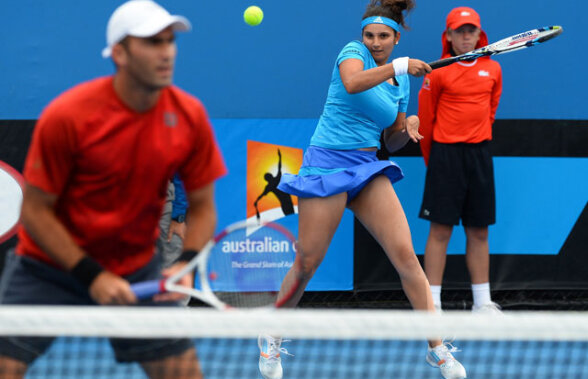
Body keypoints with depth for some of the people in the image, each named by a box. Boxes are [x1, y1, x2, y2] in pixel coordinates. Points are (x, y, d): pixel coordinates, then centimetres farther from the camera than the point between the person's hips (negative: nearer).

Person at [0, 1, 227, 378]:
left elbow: (202, 206, 0)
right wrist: (91, 275, -21)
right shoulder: (66, 116, -21)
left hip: (137, 274, 3)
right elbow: (35, 212, -14)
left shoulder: (189, 116, -10)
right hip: (48, 268, -3)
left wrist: (186, 264, -18)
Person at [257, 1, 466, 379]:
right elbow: (353, 83, -28)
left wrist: (408, 127, -1)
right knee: (307, 263, -1)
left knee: (405, 254, -8)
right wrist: (400, 66, -27)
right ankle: (271, 338, 22)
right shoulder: (353, 52, -4)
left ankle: (438, 349, -4)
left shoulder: (402, 82, 12)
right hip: (327, 164, -5)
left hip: (367, 168, 5)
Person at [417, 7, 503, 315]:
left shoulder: (492, 70, 8)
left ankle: (483, 302, 13)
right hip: (446, 154, -4)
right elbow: (425, 119, 3)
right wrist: (432, 158, 8)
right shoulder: (438, 72, -3)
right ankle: (432, 302, -2)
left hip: (479, 154, 4)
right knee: (440, 229, -5)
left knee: (479, 231, 7)